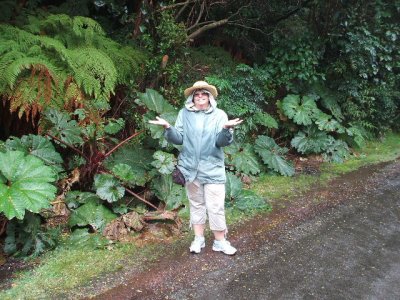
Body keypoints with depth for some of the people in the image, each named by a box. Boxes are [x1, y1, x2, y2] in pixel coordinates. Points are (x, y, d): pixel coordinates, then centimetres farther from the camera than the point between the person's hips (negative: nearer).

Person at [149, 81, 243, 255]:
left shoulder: (219, 115, 0)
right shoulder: (184, 114, 4)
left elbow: (222, 142, -8)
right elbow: (179, 139, 0)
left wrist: (226, 129, -29)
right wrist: (168, 128, -18)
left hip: (213, 169, -2)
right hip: (191, 168, 2)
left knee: (216, 206, 0)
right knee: (196, 204, 13)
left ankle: (220, 241, 15)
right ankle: (198, 239, 26)